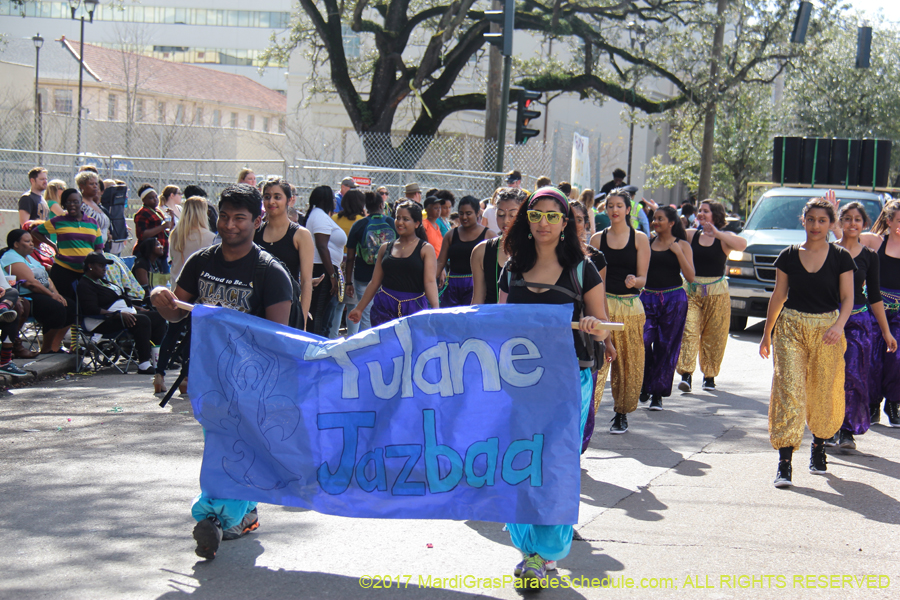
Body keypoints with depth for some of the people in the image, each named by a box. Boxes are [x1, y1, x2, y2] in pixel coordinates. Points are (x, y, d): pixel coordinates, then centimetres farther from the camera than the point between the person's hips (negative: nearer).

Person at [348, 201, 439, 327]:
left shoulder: (425, 249, 2)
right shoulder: (385, 248, 13)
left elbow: (430, 281, -9)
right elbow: (375, 282, 17)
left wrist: (435, 308, -25)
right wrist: (359, 308, 16)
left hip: (414, 307, -3)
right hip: (384, 307, 3)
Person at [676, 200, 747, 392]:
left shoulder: (724, 237, -3)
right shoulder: (691, 235, 7)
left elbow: (742, 245, -21)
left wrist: (717, 233, -29)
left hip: (717, 293, -2)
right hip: (691, 291, 2)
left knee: (713, 337, 5)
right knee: (688, 331, -12)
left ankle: (709, 376, 19)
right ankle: (686, 374, -17)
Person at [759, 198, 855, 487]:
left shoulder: (841, 258, 1)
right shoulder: (788, 256, 4)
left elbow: (847, 298, -1)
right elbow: (778, 295, 10)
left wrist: (839, 325, -19)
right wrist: (767, 333, 12)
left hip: (827, 328, 0)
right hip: (791, 327, 0)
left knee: (823, 393, 7)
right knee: (788, 390, -10)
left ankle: (818, 447, 34)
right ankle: (784, 464, -13)